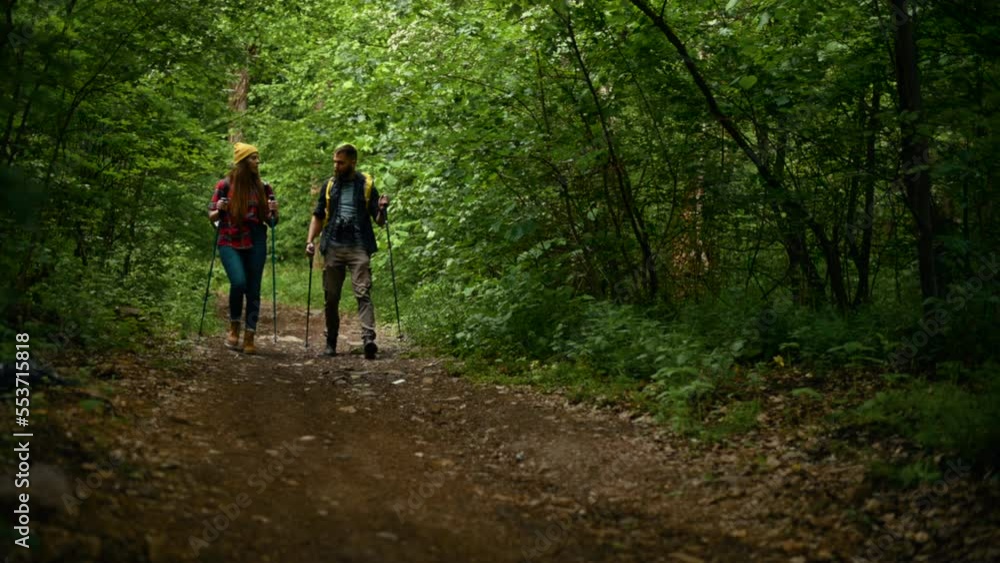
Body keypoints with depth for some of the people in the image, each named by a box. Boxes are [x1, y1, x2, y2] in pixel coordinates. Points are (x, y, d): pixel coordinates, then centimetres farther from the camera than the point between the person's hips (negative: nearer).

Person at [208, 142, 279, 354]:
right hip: (230, 243, -3)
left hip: (256, 243, 3)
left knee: (253, 289, 0)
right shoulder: (225, 185, 1)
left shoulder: (264, 187, 7)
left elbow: (272, 221, 12)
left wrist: (273, 212, -9)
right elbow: (211, 216, 6)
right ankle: (234, 327, 2)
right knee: (239, 282, -21)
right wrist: (219, 210, -15)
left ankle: (249, 338, 7)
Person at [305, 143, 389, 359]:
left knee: (363, 293, -14)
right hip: (333, 247, 3)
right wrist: (310, 240, 5)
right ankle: (331, 343, 17)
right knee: (331, 297, 6)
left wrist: (382, 210, -17)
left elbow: (379, 221, 5)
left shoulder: (367, 185, 5)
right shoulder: (329, 185, 12)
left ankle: (368, 339, -25)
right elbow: (318, 216, 18)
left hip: (358, 247, -3)